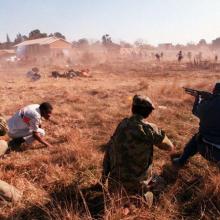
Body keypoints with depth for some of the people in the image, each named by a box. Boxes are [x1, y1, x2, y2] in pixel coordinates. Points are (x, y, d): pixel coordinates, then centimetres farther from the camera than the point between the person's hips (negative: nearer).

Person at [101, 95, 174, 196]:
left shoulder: (122, 124, -1)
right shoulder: (149, 129, -17)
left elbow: (109, 148, 4)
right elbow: (170, 147, -3)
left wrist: (105, 173, 15)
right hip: (135, 185, -7)